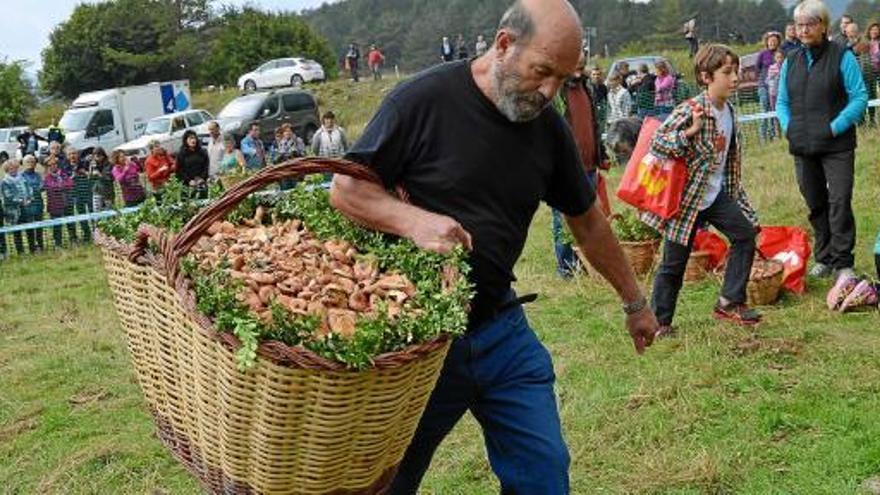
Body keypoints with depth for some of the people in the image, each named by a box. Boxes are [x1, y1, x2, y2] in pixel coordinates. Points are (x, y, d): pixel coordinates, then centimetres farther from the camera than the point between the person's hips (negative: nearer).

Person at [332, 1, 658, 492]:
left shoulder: (549, 128, 2)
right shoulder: (424, 100, -13)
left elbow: (589, 222, 15)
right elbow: (345, 188, -10)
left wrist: (636, 302, 23)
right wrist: (414, 220, -29)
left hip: (502, 328, 5)